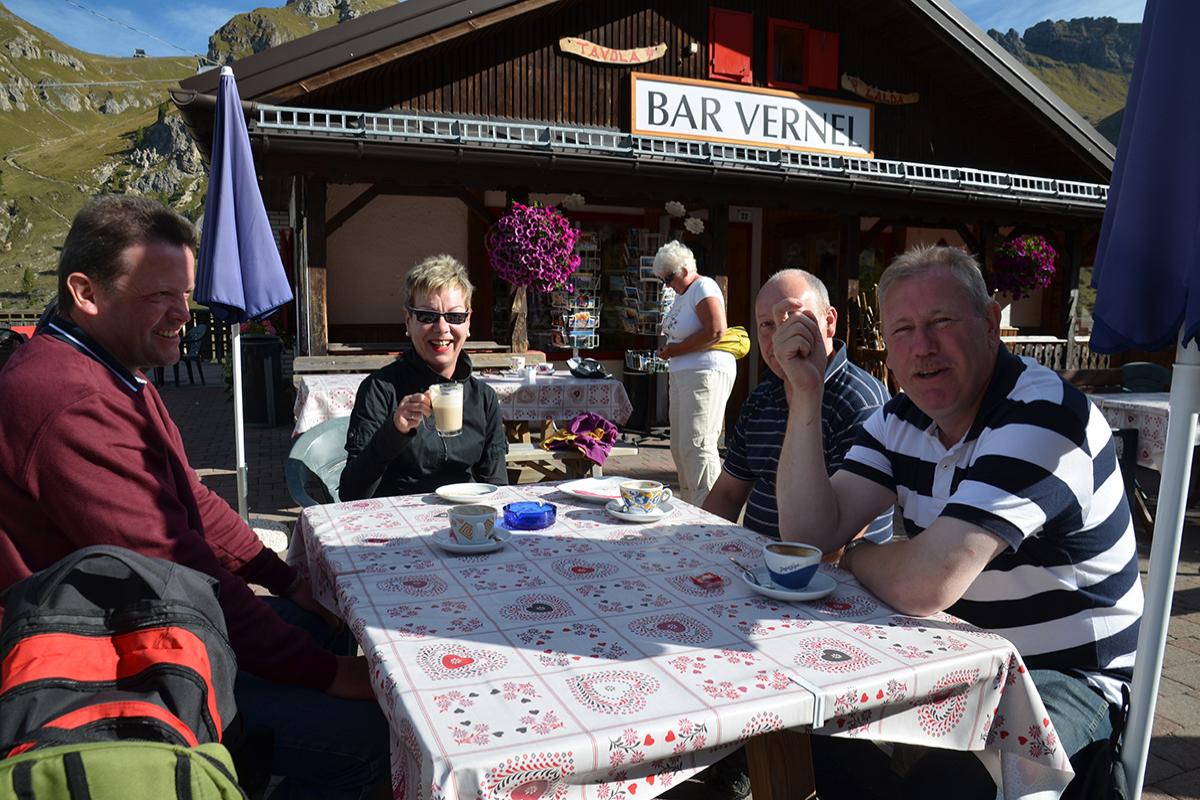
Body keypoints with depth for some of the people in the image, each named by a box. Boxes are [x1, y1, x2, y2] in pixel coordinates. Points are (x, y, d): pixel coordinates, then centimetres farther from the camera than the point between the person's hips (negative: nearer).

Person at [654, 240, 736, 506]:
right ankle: (688, 505, 19)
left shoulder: (704, 287, -9)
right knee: (679, 447, 10)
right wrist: (668, 350, 8)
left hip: (706, 374, -10)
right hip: (681, 375, 10)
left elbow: (715, 331, -21)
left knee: (697, 446, -13)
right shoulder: (681, 293, 19)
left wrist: (674, 350, -15)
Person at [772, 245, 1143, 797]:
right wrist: (806, 394, -14)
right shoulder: (899, 421, 1)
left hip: (1065, 677, -6)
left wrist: (850, 556, -11)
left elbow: (924, 586, -34)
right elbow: (809, 535, -10)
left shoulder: (1043, 416, -24)